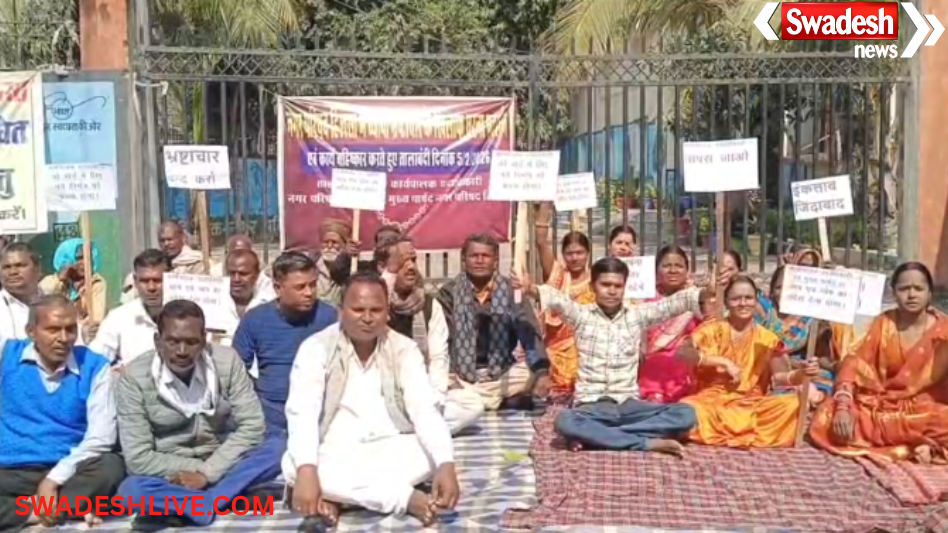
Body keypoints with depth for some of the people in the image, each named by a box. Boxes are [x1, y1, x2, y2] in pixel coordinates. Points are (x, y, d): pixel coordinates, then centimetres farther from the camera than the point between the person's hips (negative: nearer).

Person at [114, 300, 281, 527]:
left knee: (276, 449, -24)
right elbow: (138, 458, -15)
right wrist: (196, 468, -16)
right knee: (131, 490, -34)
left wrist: (208, 472, -20)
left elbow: (252, 426, -12)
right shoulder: (134, 377, -14)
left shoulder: (226, 360, -10)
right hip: (170, 476, -2)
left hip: (221, 466, 2)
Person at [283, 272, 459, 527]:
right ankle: (406, 498, -29)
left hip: (390, 450, 2)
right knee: (294, 466, -33)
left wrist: (446, 464, -31)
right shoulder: (316, 347, -7)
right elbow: (302, 413, -19)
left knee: (430, 455, -27)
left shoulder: (405, 349, -1)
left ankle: (332, 496, -22)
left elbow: (424, 411, -12)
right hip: (334, 454, -1)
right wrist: (307, 470, -38)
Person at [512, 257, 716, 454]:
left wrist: (703, 294, -22)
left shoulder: (638, 315, 11)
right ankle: (647, 443, -28)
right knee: (564, 422, -36)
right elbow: (555, 299, -15)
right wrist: (531, 289, -37)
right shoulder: (582, 315, 5)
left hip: (628, 404, 3)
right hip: (591, 406, -2)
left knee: (685, 414, -22)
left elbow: (674, 303, -2)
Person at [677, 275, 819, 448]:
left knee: (794, 402, -25)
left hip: (750, 403, 3)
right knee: (687, 408, -37)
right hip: (713, 401, -3)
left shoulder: (766, 339, 8)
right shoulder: (713, 330, 2)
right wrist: (723, 361, -19)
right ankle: (749, 432, -19)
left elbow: (776, 377, 1)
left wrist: (801, 373, -20)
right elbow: (682, 353, -12)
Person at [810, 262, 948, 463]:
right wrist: (843, 407, -21)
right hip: (881, 406, 2)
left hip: (923, 409, -2)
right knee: (826, 419, -25)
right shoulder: (884, 322, 2)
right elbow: (855, 363, -7)